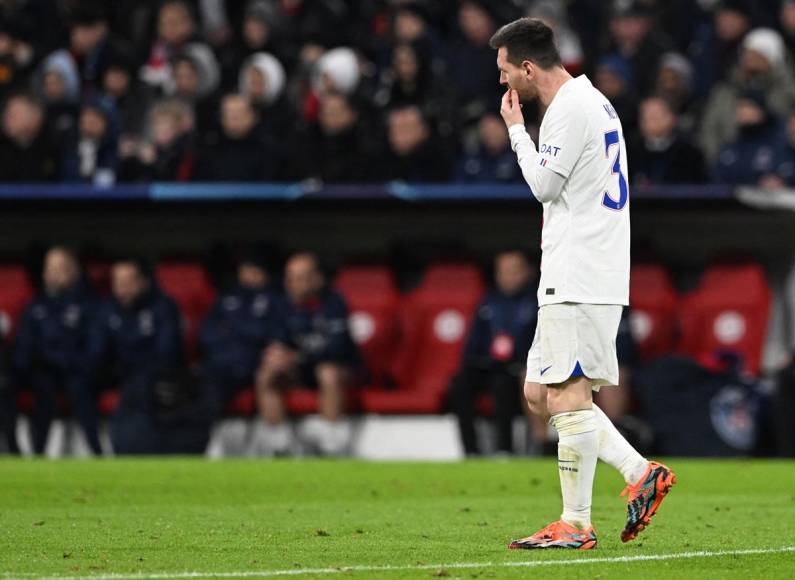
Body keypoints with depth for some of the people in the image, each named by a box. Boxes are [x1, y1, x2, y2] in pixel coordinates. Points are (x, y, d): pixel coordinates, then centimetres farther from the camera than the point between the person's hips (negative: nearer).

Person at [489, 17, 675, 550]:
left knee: (568, 392, -9)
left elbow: (544, 184, -13)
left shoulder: (571, 107, -12)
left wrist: (517, 128, -2)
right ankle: (641, 473, 7)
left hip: (580, 280, -10)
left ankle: (576, 525, -8)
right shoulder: (593, 102, 20)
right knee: (540, 395, 10)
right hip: (569, 280, 10)